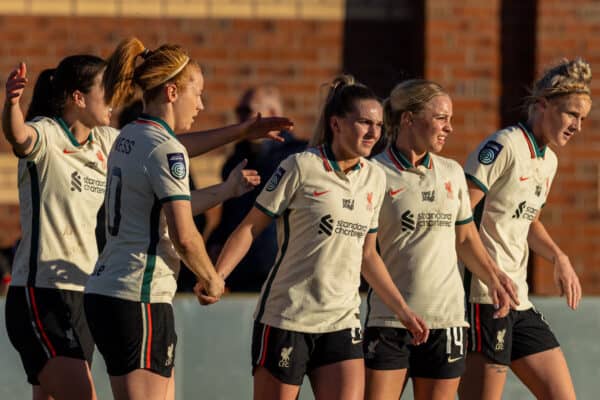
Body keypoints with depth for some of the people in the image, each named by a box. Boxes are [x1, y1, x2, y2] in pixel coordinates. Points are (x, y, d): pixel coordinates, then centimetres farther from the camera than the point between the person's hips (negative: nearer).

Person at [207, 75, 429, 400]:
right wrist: (214, 277, -17)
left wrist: (402, 309, 18)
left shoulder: (374, 178, 9)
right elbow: (251, 227, -5)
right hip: (286, 318, -5)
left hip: (342, 322, 5)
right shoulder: (301, 168, -8)